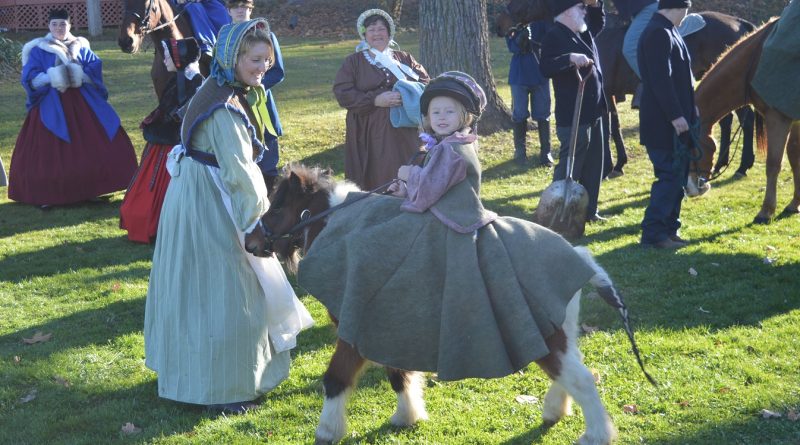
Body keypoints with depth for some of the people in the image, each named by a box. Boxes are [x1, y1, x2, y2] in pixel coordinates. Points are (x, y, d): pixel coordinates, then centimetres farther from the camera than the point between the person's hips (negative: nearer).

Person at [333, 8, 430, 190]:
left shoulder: (403, 58, 16)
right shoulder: (353, 62, 6)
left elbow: (425, 80, 12)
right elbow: (342, 92, -5)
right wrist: (375, 100, -16)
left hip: (404, 133, 3)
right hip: (369, 135, -3)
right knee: (375, 180, -6)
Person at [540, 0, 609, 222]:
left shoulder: (584, 33, 13)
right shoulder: (554, 36, -14)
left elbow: (599, 21, 33)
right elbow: (546, 68, -25)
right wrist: (570, 58, -37)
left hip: (593, 112, 9)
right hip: (573, 116, -9)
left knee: (594, 165, 14)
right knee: (569, 166, -4)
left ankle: (588, 210, 24)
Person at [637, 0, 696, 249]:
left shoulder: (667, 32, 15)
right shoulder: (659, 33, -17)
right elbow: (661, 80, -23)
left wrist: (688, 111, 22)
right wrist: (675, 115, -23)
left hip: (673, 120, 10)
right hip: (664, 123, -10)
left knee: (676, 175, 14)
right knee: (670, 176, -7)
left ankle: (668, 229, 21)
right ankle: (653, 234, -2)